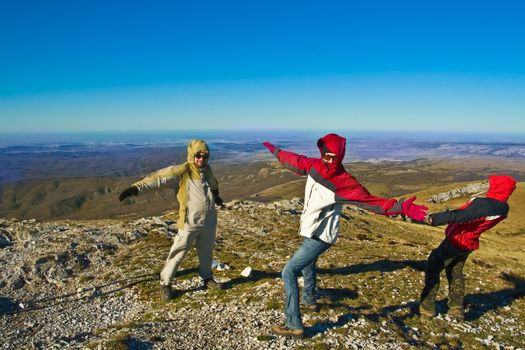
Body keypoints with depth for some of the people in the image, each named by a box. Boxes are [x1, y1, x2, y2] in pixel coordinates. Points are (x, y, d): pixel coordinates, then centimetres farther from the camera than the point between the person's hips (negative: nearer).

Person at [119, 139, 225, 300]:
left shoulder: (207, 169, 3)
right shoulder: (183, 170, -15)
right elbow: (158, 177, -24)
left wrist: (216, 196, 46)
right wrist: (136, 187, -34)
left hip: (209, 221, 6)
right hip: (190, 222, -5)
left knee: (206, 251, 21)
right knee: (178, 253, 3)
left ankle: (207, 278, 41)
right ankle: (165, 284, 20)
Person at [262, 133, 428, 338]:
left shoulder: (345, 182, -24)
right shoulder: (314, 166, -8)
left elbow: (372, 202, -24)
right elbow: (295, 161, 11)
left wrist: (401, 207, -37)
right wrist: (276, 152, 25)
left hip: (319, 237, -8)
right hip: (309, 232, 8)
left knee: (289, 272, -10)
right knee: (307, 264, 30)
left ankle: (294, 325, -1)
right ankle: (309, 301, 55)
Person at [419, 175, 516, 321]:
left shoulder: (483, 204, -30)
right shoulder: (503, 209, -4)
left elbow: (458, 216, -36)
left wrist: (435, 218, -33)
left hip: (455, 241, -8)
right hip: (470, 244, 8)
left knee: (432, 269, 6)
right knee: (456, 274, 25)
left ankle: (427, 308, 10)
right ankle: (457, 309, 33)